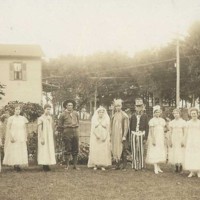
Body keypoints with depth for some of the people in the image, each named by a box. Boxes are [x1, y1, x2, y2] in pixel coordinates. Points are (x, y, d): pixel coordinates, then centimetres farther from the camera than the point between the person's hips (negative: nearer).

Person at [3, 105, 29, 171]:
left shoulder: (23, 118, 9)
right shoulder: (11, 118, -2)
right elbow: (8, 129, -5)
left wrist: (26, 138, 7)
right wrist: (11, 137, -15)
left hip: (21, 138, 4)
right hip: (13, 138, -4)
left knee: (21, 152, 0)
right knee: (13, 152, -7)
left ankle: (18, 165, 5)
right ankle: (15, 165, -4)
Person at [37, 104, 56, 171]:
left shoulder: (50, 118, 9)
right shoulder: (41, 118, -10)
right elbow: (39, 129, -13)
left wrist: (53, 138, 13)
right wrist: (41, 139, -19)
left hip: (50, 137, 6)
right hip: (44, 137, -6)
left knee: (50, 150, 4)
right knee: (43, 150, -4)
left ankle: (47, 166, 9)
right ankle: (44, 166, 1)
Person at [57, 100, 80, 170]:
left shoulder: (75, 113, 10)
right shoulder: (63, 114, -3)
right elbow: (59, 126, 1)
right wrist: (63, 132, 3)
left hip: (75, 132, 5)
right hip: (67, 133, -4)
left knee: (75, 149, 6)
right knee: (67, 149, -3)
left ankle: (75, 165, 12)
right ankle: (67, 165, 3)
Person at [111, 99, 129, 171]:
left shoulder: (124, 116, -4)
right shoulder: (114, 116, 12)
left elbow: (126, 126, -7)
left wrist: (124, 136, -13)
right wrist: (111, 135, 10)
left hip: (121, 136, -5)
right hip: (115, 136, 5)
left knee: (123, 151, -2)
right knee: (115, 150, 4)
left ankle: (124, 166, 5)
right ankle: (117, 165, 13)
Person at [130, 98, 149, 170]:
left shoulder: (145, 116, 2)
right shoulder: (133, 116, 7)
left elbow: (147, 127, 1)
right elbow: (130, 127, 9)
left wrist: (145, 137, -5)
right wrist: (131, 136, 2)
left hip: (141, 135, -1)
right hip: (134, 135, 1)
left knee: (141, 150, 2)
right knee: (134, 151, 2)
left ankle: (141, 165, 11)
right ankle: (135, 165, 9)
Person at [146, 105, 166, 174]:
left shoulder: (162, 120, 10)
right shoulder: (152, 121, -8)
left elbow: (163, 130, 12)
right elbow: (152, 131, -12)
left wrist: (163, 140, 10)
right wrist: (153, 140, -17)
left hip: (160, 138, 6)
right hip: (154, 138, -6)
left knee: (160, 152, 6)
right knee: (154, 152, -5)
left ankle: (157, 167, 14)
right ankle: (155, 168, -3)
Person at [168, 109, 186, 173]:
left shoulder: (183, 122, -2)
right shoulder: (171, 123, 7)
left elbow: (184, 132, -2)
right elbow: (170, 132, 7)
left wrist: (183, 141, -9)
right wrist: (170, 141, 2)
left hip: (180, 139, -3)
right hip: (173, 139, 3)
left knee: (181, 153, -5)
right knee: (174, 153, 2)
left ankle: (181, 166, 6)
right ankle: (176, 166, 11)